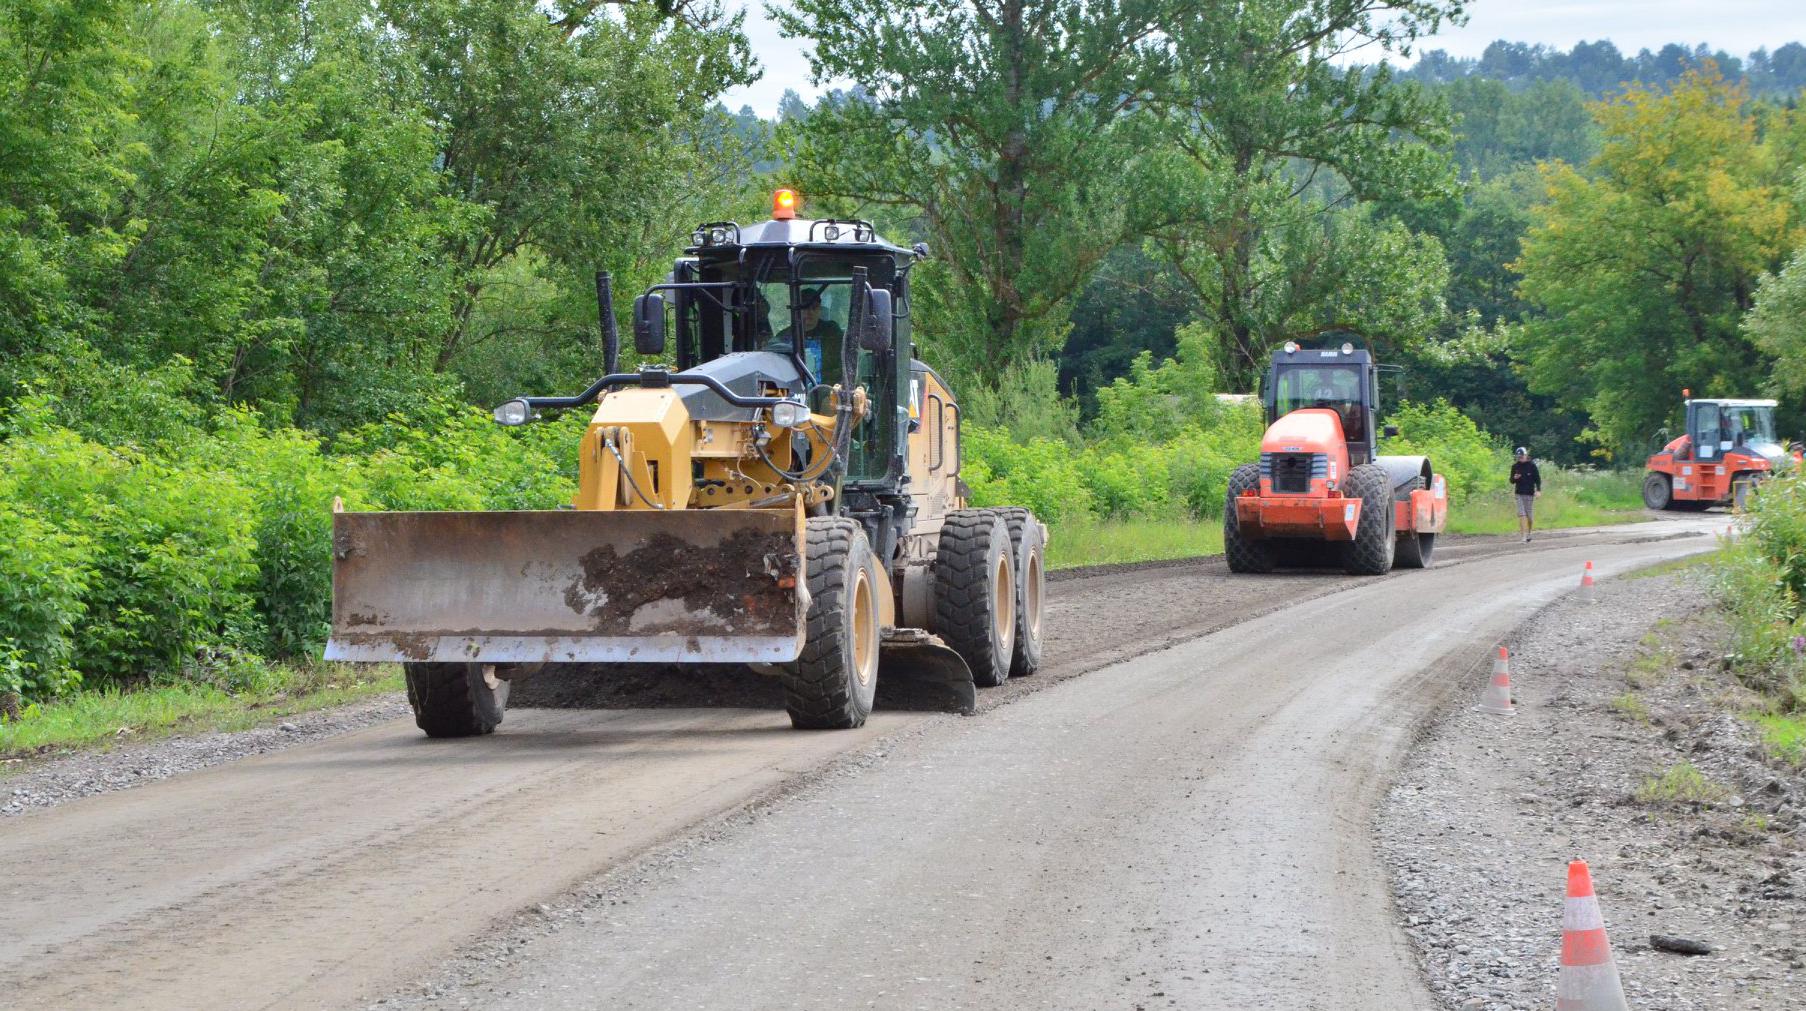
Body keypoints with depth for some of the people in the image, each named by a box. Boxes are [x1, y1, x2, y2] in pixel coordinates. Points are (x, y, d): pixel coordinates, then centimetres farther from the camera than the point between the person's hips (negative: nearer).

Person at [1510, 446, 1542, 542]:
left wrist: (1538, 490, -13)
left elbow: (1537, 478, 0)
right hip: (1519, 493, 2)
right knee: (1521, 514, -9)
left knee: (1530, 515, 4)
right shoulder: (1515, 466, 5)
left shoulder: (1532, 465, -2)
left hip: (1530, 493, -2)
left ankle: (1529, 533, 24)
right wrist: (1514, 478, -12)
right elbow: (1512, 481, 12)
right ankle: (1524, 535, -12)